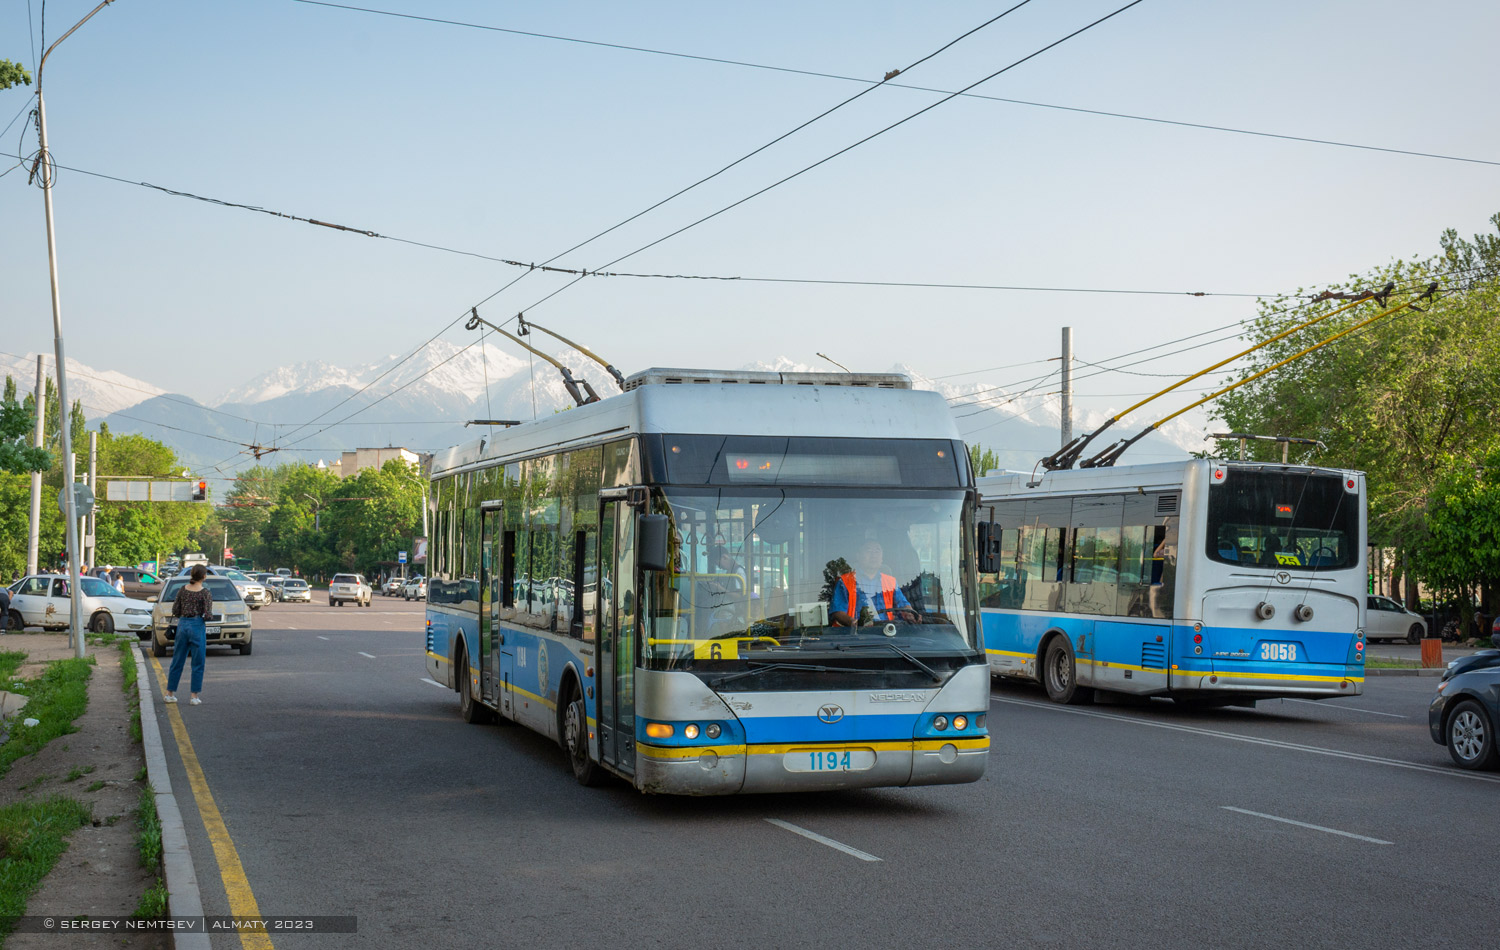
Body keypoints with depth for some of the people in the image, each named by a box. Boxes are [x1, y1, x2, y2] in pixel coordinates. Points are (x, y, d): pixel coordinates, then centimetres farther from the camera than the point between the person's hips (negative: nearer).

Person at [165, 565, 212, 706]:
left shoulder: (183, 590, 3)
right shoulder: (205, 593, -10)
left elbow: (175, 612, 5)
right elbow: (207, 615, -15)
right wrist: (209, 614, 7)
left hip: (182, 625, 5)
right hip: (197, 626, -5)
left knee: (177, 661, 14)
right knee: (198, 663, 4)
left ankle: (170, 693, 18)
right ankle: (195, 696, 3)